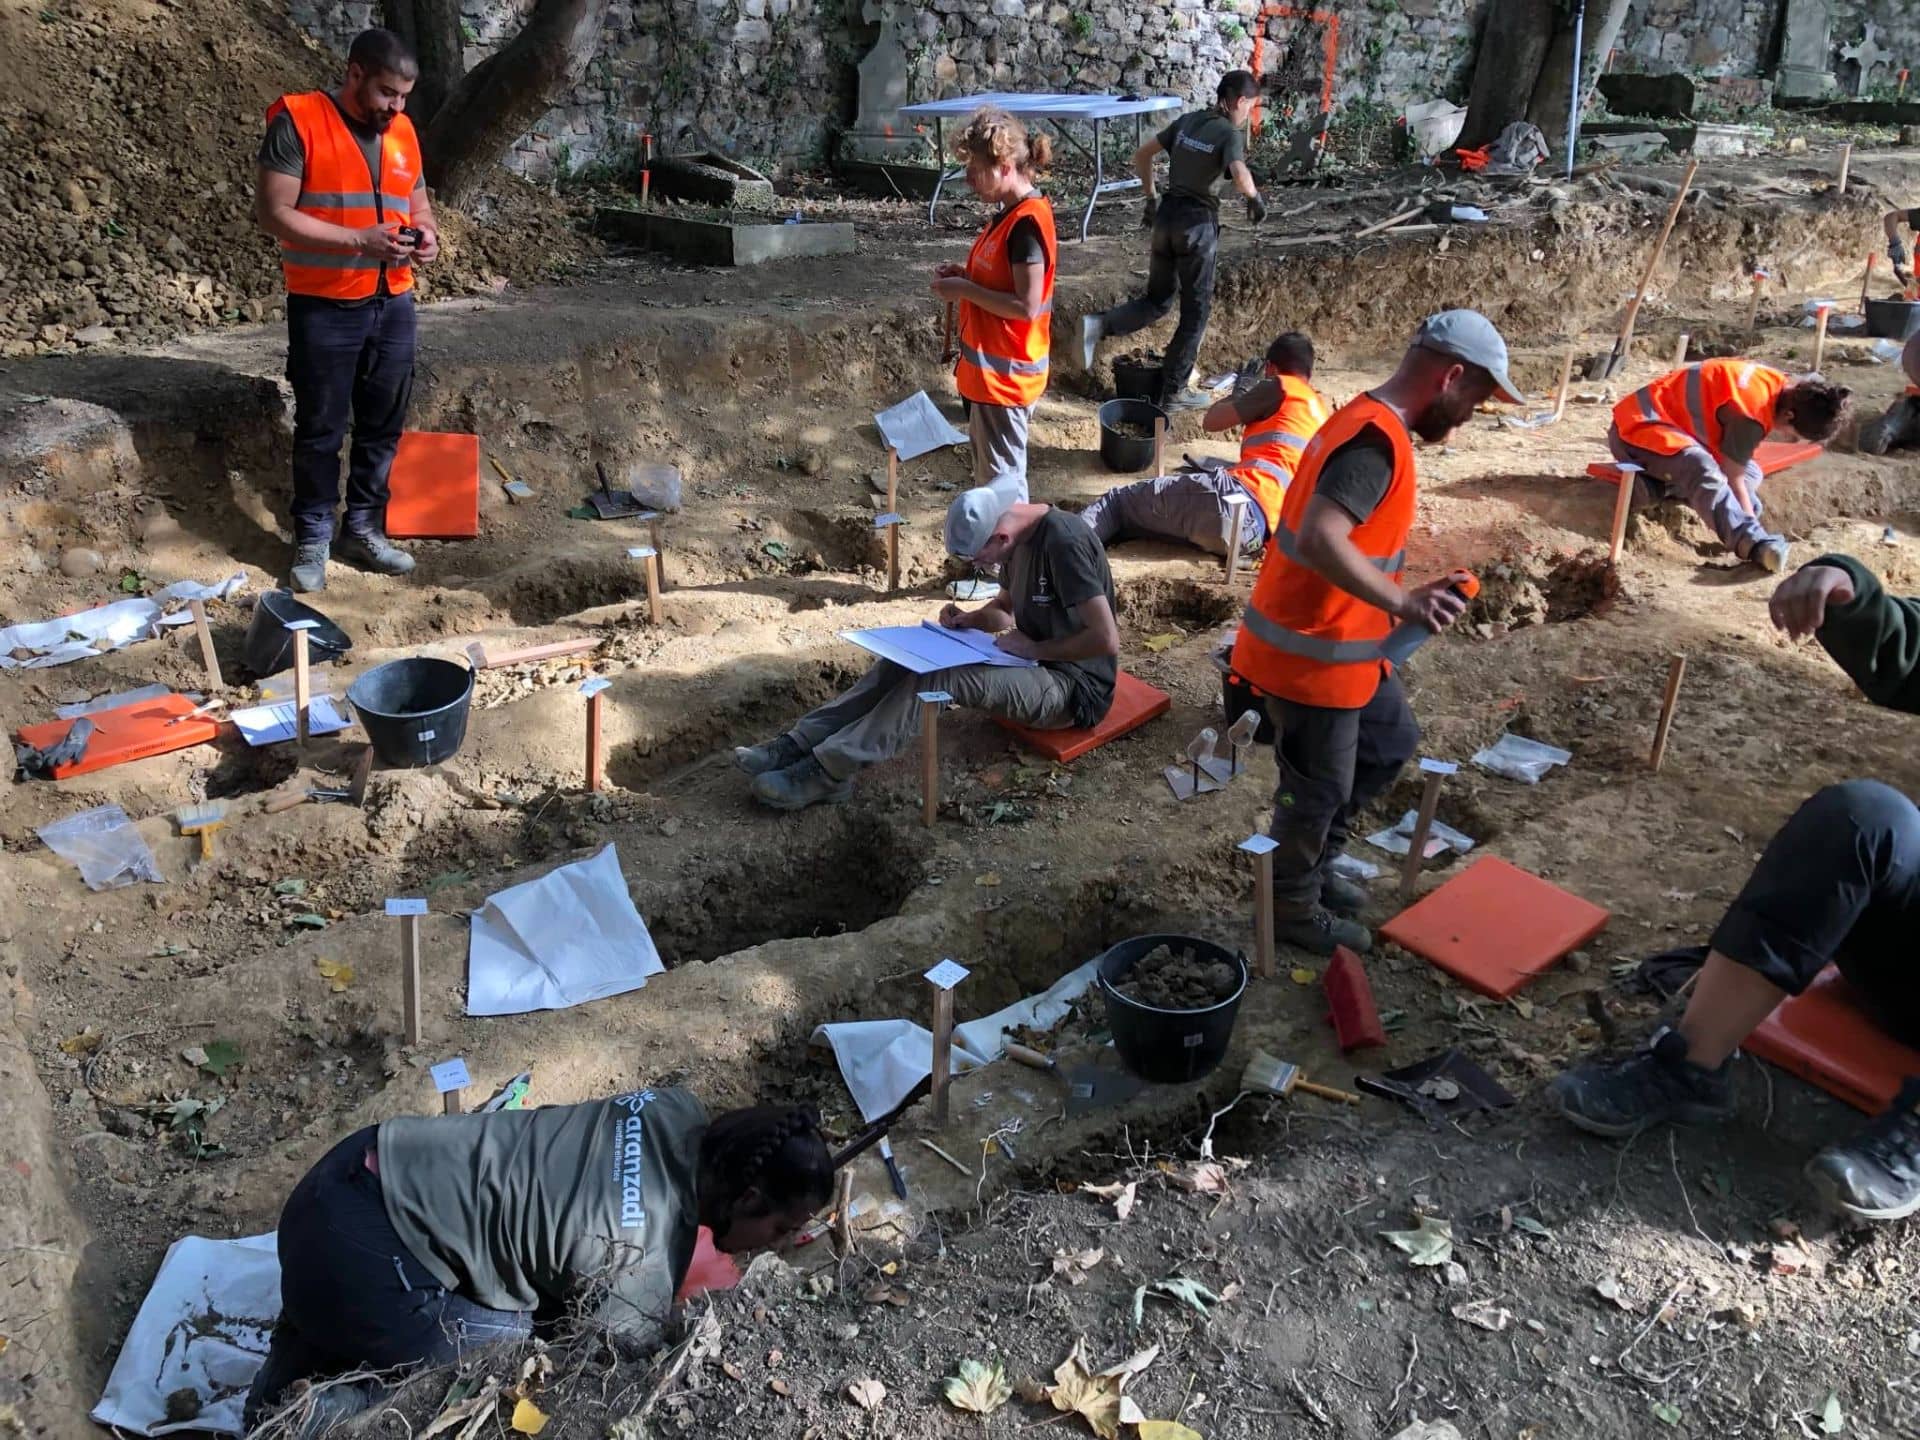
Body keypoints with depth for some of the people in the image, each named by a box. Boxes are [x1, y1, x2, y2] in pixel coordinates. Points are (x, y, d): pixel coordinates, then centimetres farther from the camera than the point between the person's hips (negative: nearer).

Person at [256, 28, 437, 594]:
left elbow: (419, 207, 20)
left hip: (393, 304, 5)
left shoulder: (403, 132, 9)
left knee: (383, 425, 10)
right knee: (321, 428, 3)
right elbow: (273, 213, -14)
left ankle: (364, 528, 24)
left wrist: (426, 235, -5)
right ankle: (312, 538, 15)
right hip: (324, 308, -5)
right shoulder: (298, 122, -9)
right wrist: (360, 241, -23)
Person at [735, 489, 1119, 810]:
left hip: (1075, 687, -9)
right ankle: (802, 744, -11)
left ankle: (828, 771, -23)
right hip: (1035, 663, 9)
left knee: (936, 677, -27)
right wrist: (970, 619, 0)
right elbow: (1005, 607, 21)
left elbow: (1106, 639, -28)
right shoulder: (1020, 536, 4)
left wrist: (1035, 648, -19)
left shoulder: (1064, 543, -25)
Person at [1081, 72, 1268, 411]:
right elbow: (1240, 175, -29)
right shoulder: (1230, 133, -11)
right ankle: (1173, 392, 11)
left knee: (1157, 300, 17)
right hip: (1197, 222, -6)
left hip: (1167, 215, 6)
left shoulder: (1187, 121, 9)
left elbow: (1141, 155, 11)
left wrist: (1151, 197, 18)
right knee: (1196, 309, 7)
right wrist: (1255, 198, -9)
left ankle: (1099, 325, -10)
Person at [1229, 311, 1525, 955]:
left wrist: (1391, 605, 21)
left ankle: (1306, 863, 36)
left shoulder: (1367, 420, 8)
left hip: (1340, 642, 10)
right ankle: (1293, 907, 29)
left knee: (1392, 741, 25)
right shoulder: (1376, 442, -25)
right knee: (1319, 791, 7)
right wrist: (1402, 603, -37)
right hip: (1313, 655, -10)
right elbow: (1320, 541, -38)